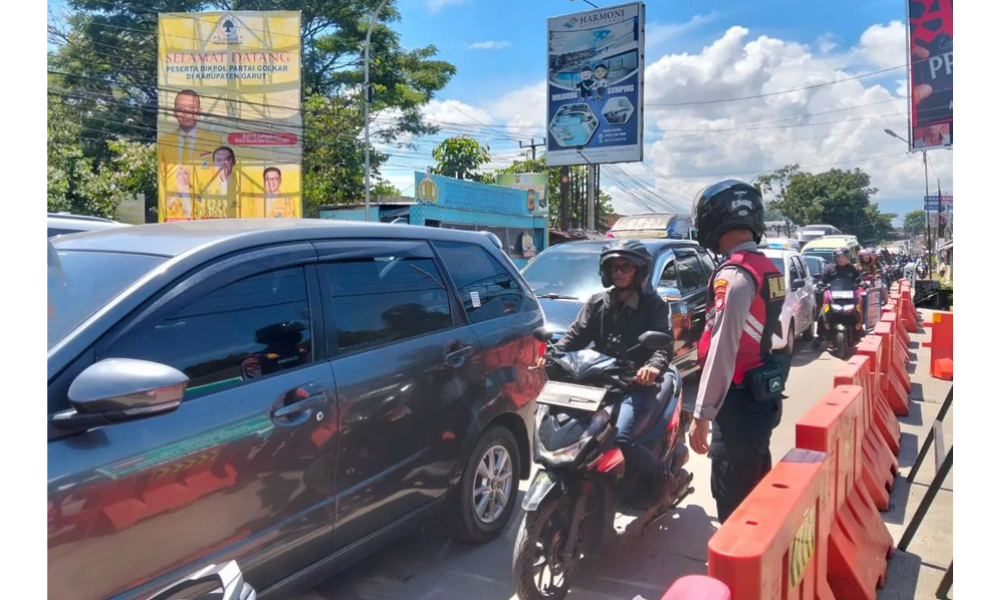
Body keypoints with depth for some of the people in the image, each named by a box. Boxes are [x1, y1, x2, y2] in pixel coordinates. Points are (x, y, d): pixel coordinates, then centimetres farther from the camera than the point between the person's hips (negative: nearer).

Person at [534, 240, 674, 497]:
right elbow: (576, 334, 4)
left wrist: (654, 366, -38)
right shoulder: (597, 302, 14)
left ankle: (660, 475, 0)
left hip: (637, 387, -5)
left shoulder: (653, 305, 1)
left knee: (619, 438, -28)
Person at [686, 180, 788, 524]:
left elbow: (721, 351, -23)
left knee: (732, 496, 1)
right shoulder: (768, 269, 9)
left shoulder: (734, 275, -20)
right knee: (755, 487, 21)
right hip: (766, 390, 10)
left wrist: (702, 414, -19)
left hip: (741, 398, -10)